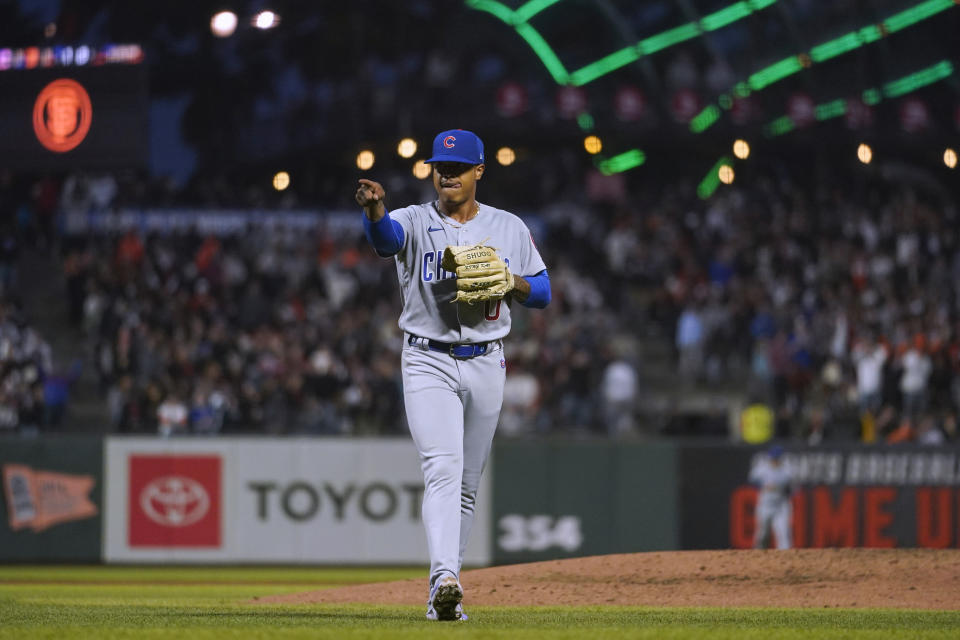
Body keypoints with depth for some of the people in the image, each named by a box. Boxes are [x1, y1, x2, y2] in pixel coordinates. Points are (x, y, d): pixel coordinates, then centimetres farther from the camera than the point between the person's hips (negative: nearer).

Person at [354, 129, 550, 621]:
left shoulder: (509, 228, 7)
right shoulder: (415, 222, -3)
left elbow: (542, 293, 11)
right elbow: (385, 235, -27)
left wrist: (511, 282, -11)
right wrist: (375, 209, -51)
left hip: (486, 364, 4)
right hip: (428, 363, -4)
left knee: (467, 484, 9)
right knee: (443, 469, -20)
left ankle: (443, 593, 18)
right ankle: (444, 580, -33)